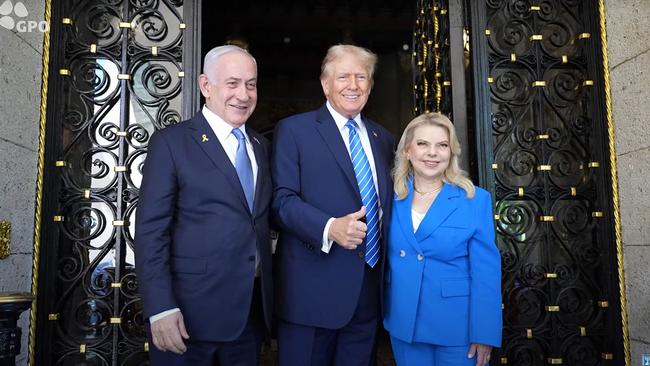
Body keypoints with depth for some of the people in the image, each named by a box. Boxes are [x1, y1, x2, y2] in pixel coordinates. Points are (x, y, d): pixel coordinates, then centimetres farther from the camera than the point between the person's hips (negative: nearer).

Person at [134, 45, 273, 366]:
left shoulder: (261, 146, 10)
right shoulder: (172, 142, -6)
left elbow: (262, 218, 12)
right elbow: (150, 231, -10)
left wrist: (268, 298, 4)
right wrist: (160, 308, -17)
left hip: (253, 310, 5)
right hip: (191, 313, -5)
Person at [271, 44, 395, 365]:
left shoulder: (383, 138, 15)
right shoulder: (293, 130, -3)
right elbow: (282, 199, -10)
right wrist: (329, 228, -26)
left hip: (370, 287, 5)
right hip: (313, 288, -5)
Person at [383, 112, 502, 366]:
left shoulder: (475, 200, -10)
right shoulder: (393, 198, -1)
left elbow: (486, 272, -9)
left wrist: (484, 334, -10)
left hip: (456, 326, -2)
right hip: (403, 324, 3)